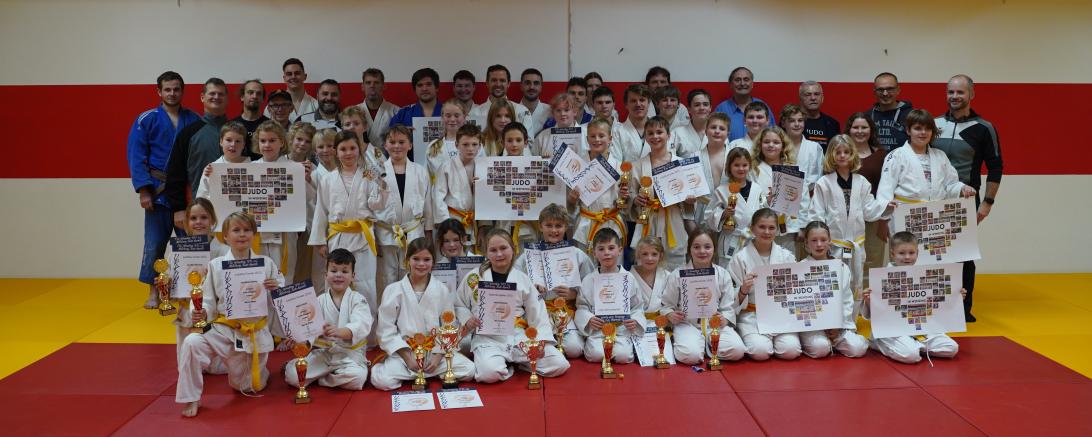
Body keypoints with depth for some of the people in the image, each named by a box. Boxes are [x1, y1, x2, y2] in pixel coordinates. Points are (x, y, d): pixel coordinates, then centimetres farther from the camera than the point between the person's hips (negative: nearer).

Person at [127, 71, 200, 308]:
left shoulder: (193, 120, 6)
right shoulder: (147, 119, 0)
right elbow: (136, 156, -3)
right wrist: (143, 190, -10)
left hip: (187, 190, 2)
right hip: (158, 190, -2)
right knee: (154, 243, 2)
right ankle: (153, 292, 13)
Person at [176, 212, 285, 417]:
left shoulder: (266, 263, -2)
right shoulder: (216, 265, -3)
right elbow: (209, 300, 0)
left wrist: (276, 289, -17)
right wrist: (201, 312, -21)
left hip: (256, 333, 1)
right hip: (225, 330, 0)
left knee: (250, 387, 12)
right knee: (192, 343, -30)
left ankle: (255, 370, 51)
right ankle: (191, 399, -11)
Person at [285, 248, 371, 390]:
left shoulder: (358, 299, -4)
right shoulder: (320, 300, 5)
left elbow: (361, 325, -22)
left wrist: (340, 332, -40)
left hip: (349, 353, -1)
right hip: (323, 352, 2)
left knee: (357, 378, -31)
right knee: (291, 375, -17)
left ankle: (322, 379, -2)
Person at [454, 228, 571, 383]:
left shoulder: (523, 280, 6)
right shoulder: (473, 278, 2)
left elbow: (538, 314, 5)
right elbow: (459, 305, 14)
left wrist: (541, 340, -9)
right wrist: (467, 321, -6)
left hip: (519, 336, 3)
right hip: (488, 339, -2)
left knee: (559, 365, -15)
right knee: (489, 373, -36)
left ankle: (518, 361, 8)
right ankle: (507, 367, 0)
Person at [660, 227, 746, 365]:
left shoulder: (723, 274, 3)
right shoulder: (677, 275, -2)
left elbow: (728, 307, 4)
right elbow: (667, 305, 5)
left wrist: (724, 319, -17)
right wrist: (671, 315, -17)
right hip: (688, 324, -3)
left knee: (737, 351, -23)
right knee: (690, 355, -32)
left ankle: (707, 344, 4)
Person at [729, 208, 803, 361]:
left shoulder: (787, 256, 7)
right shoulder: (740, 259, -2)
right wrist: (743, 290, -23)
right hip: (752, 316, -2)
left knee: (790, 351, -21)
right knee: (760, 351, -26)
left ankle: (774, 340, 10)